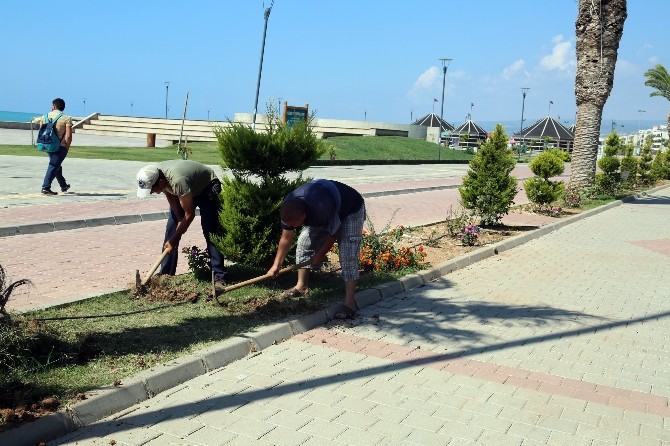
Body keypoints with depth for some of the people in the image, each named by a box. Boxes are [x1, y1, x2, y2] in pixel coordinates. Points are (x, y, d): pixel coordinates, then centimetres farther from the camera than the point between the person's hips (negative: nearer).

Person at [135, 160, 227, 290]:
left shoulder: (177, 181, -42)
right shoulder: (154, 176, -22)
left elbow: (189, 214, -33)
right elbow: (171, 198, -4)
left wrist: (174, 240, -28)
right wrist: (180, 220, -11)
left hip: (207, 188, -7)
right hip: (186, 191, 7)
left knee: (209, 232, -17)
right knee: (171, 229, -1)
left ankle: (219, 277, -17)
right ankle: (165, 274, 6)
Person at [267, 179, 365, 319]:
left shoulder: (322, 209, -44)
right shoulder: (288, 209, -24)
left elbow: (333, 234, -24)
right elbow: (286, 238, -10)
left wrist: (320, 255, -9)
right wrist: (276, 265, -8)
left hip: (351, 211, -7)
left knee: (348, 255, -18)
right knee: (304, 243, 0)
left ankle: (349, 301, -18)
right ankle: (302, 286, 16)